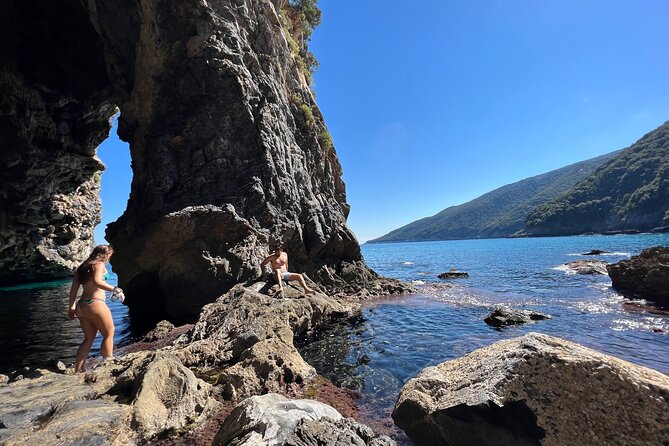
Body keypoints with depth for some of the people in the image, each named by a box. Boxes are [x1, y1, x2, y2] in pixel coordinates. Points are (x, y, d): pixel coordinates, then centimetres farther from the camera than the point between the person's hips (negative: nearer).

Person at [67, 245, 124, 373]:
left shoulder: (81, 267, 17)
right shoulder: (99, 264, -6)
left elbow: (73, 290, 17)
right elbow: (97, 281, -25)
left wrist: (71, 307, 21)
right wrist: (115, 289, -22)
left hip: (81, 306, 8)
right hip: (95, 304, -8)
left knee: (89, 338, 17)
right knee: (109, 334, 5)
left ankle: (78, 370, 17)